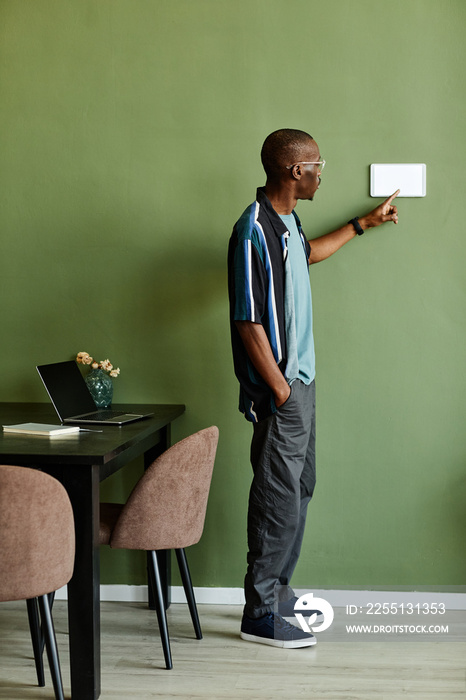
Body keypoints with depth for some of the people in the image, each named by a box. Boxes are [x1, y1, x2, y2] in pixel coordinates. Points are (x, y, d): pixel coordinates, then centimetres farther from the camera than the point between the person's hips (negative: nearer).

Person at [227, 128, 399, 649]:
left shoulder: (285, 221, 10)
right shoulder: (254, 230, -20)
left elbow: (306, 253, 34)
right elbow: (249, 323, -22)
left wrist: (364, 223, 39)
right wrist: (280, 391, -19)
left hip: (300, 378, 10)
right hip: (280, 389, -10)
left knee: (299, 489, 16)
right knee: (279, 497, -4)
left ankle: (278, 592, 28)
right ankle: (260, 615, 5)